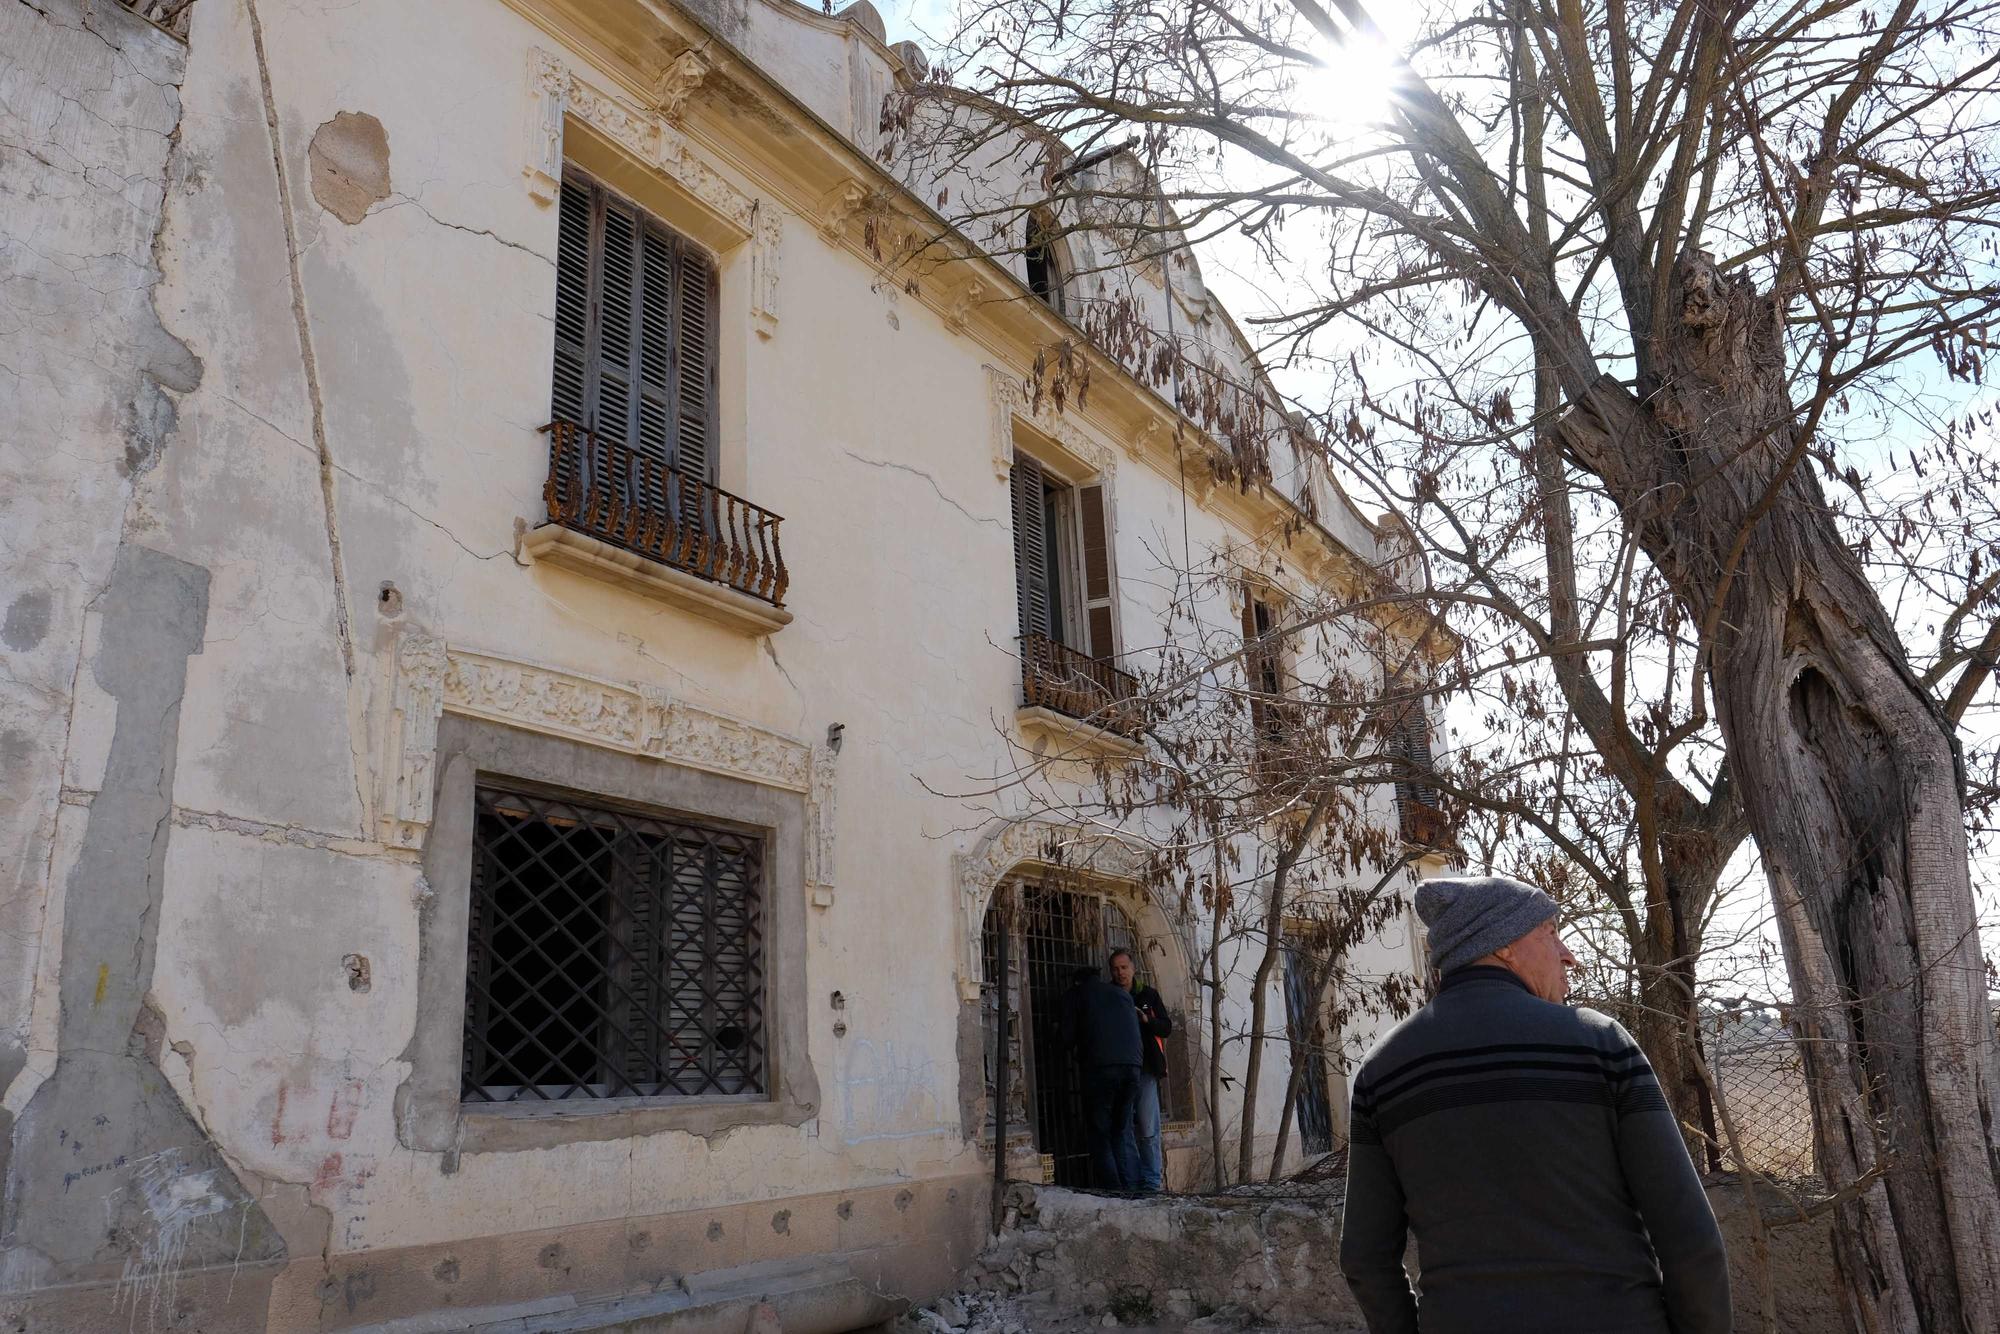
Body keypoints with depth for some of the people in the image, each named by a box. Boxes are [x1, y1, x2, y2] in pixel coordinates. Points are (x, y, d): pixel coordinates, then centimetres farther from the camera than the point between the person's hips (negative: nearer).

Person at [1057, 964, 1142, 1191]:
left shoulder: (1074, 993, 13)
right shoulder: (1123, 993, 25)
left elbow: (1068, 1038, 6)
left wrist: (1077, 1052, 25)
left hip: (1100, 1068, -4)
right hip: (1132, 1067, 4)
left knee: (1100, 1137, 2)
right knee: (1119, 1134, 14)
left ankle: (1112, 1192, -6)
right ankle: (1129, 1188, 7)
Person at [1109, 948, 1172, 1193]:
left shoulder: (1148, 995, 9)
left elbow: (1167, 1028, 6)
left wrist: (1146, 1020, -12)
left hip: (1144, 1069, -1)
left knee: (1147, 1128, -6)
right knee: (1124, 1128, 0)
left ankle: (1151, 1180, 0)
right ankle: (1132, 1181, 6)